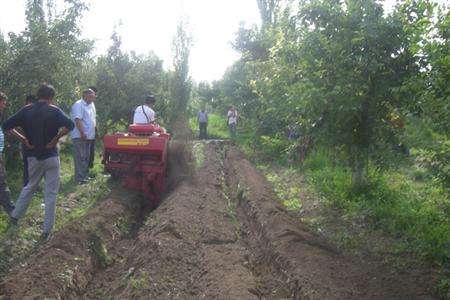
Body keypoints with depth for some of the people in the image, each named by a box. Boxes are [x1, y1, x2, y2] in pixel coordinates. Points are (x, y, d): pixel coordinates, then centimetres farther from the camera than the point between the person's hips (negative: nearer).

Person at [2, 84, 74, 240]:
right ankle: (47, 230, 8)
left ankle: (15, 216, 33)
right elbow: (70, 125, -25)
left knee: (29, 187, 26)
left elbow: (6, 125, -3)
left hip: (33, 156, 4)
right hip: (50, 156, -4)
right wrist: (56, 138, -17)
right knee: (50, 193, 5)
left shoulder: (26, 110, 1)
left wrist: (22, 138, -2)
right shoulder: (54, 111, -9)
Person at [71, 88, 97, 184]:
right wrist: (82, 133, -30)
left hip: (89, 136, 9)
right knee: (80, 158, -7)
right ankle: (79, 178, -4)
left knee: (86, 157, 15)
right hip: (80, 137, -9)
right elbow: (78, 120, -24)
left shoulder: (91, 105, 15)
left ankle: (84, 175, 25)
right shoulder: (78, 105, -14)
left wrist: (96, 130, 22)